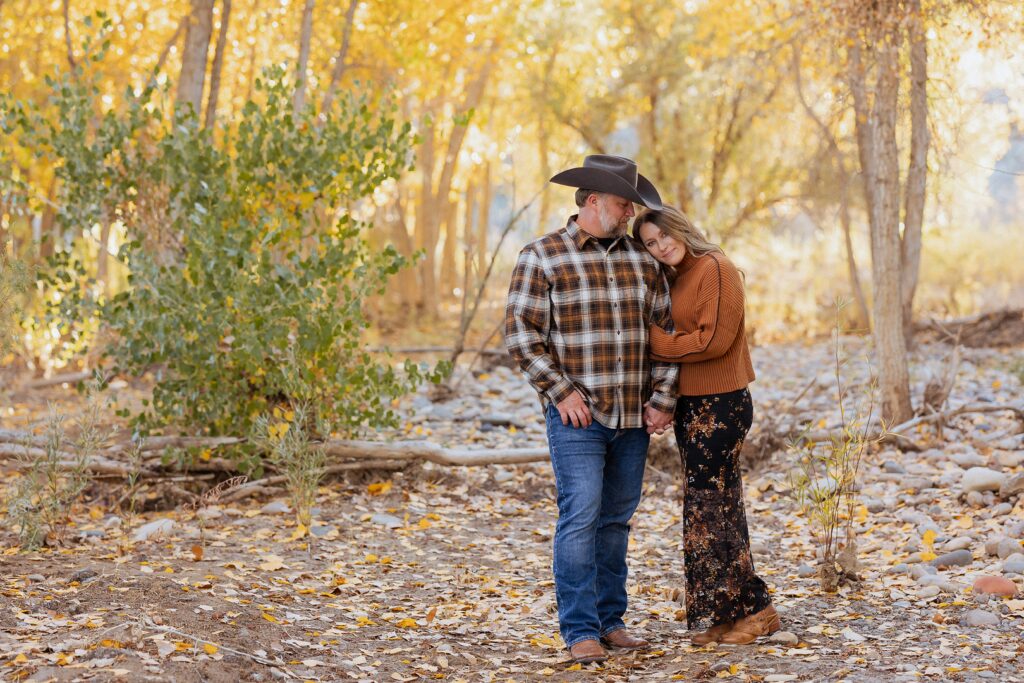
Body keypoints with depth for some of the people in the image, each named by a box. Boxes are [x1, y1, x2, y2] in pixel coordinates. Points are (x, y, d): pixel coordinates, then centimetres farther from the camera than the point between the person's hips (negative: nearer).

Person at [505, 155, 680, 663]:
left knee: (615, 520, 10)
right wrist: (561, 391, -13)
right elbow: (521, 333, -7)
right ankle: (580, 631, -6)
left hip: (632, 417, 5)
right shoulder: (541, 258, -4)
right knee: (580, 517, -10)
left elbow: (665, 331, 13)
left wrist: (662, 398, 4)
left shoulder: (642, 260, 11)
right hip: (577, 416, -5)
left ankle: (610, 621, 18)